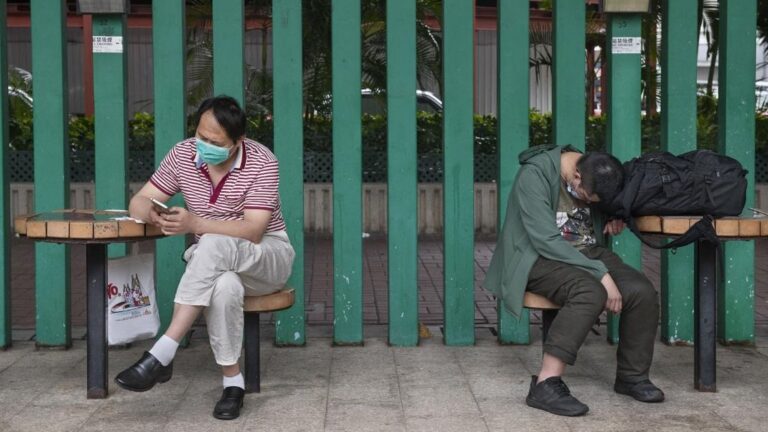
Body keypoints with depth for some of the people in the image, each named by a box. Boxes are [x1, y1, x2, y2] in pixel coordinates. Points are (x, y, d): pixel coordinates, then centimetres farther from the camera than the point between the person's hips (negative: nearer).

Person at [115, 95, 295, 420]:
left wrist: (195, 224, -39)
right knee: (224, 286, -38)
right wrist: (154, 215, -27)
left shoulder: (261, 162, -17)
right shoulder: (183, 154, -4)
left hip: (267, 256, -3)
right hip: (216, 264, 3)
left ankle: (162, 354, -39)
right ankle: (232, 381, -21)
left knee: (214, 245, -38)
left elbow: (253, 231, -25)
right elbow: (139, 201, 0)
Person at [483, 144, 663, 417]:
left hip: (588, 253, 7)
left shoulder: (595, 175, 3)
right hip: (539, 257, -7)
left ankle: (632, 376, 2)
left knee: (642, 292, -17)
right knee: (590, 292, -36)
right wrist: (601, 274, -30)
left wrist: (613, 221, 2)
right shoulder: (535, 175, -21)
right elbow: (546, 242, -27)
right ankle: (546, 384, -35)